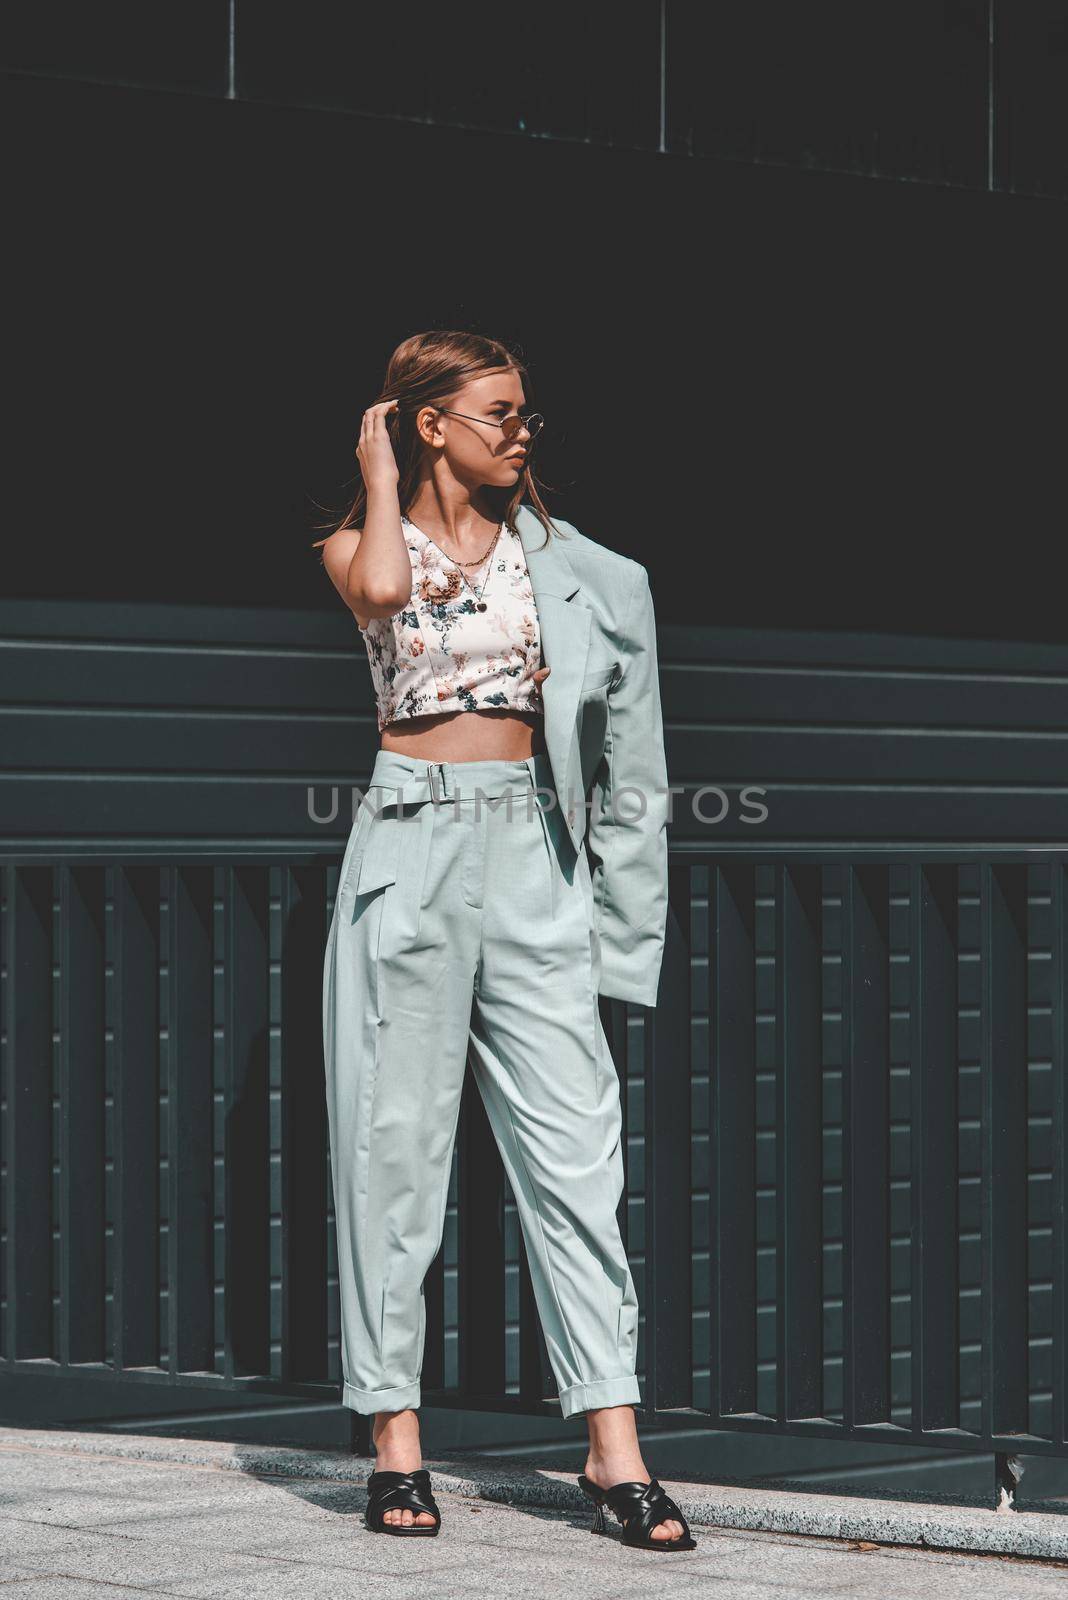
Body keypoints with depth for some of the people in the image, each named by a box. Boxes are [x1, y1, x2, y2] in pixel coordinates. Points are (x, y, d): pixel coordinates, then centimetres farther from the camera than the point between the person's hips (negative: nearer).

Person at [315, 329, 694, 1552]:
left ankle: (613, 1453, -6)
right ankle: (397, 1443, 5)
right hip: (413, 845, -2)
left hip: (534, 853, 2)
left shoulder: (554, 554, 12)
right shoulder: (359, 544, 7)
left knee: (575, 1142, -5)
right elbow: (383, 588, -20)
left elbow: (626, 761, 12)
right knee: (396, 1140, -2)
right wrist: (381, 473, -4)